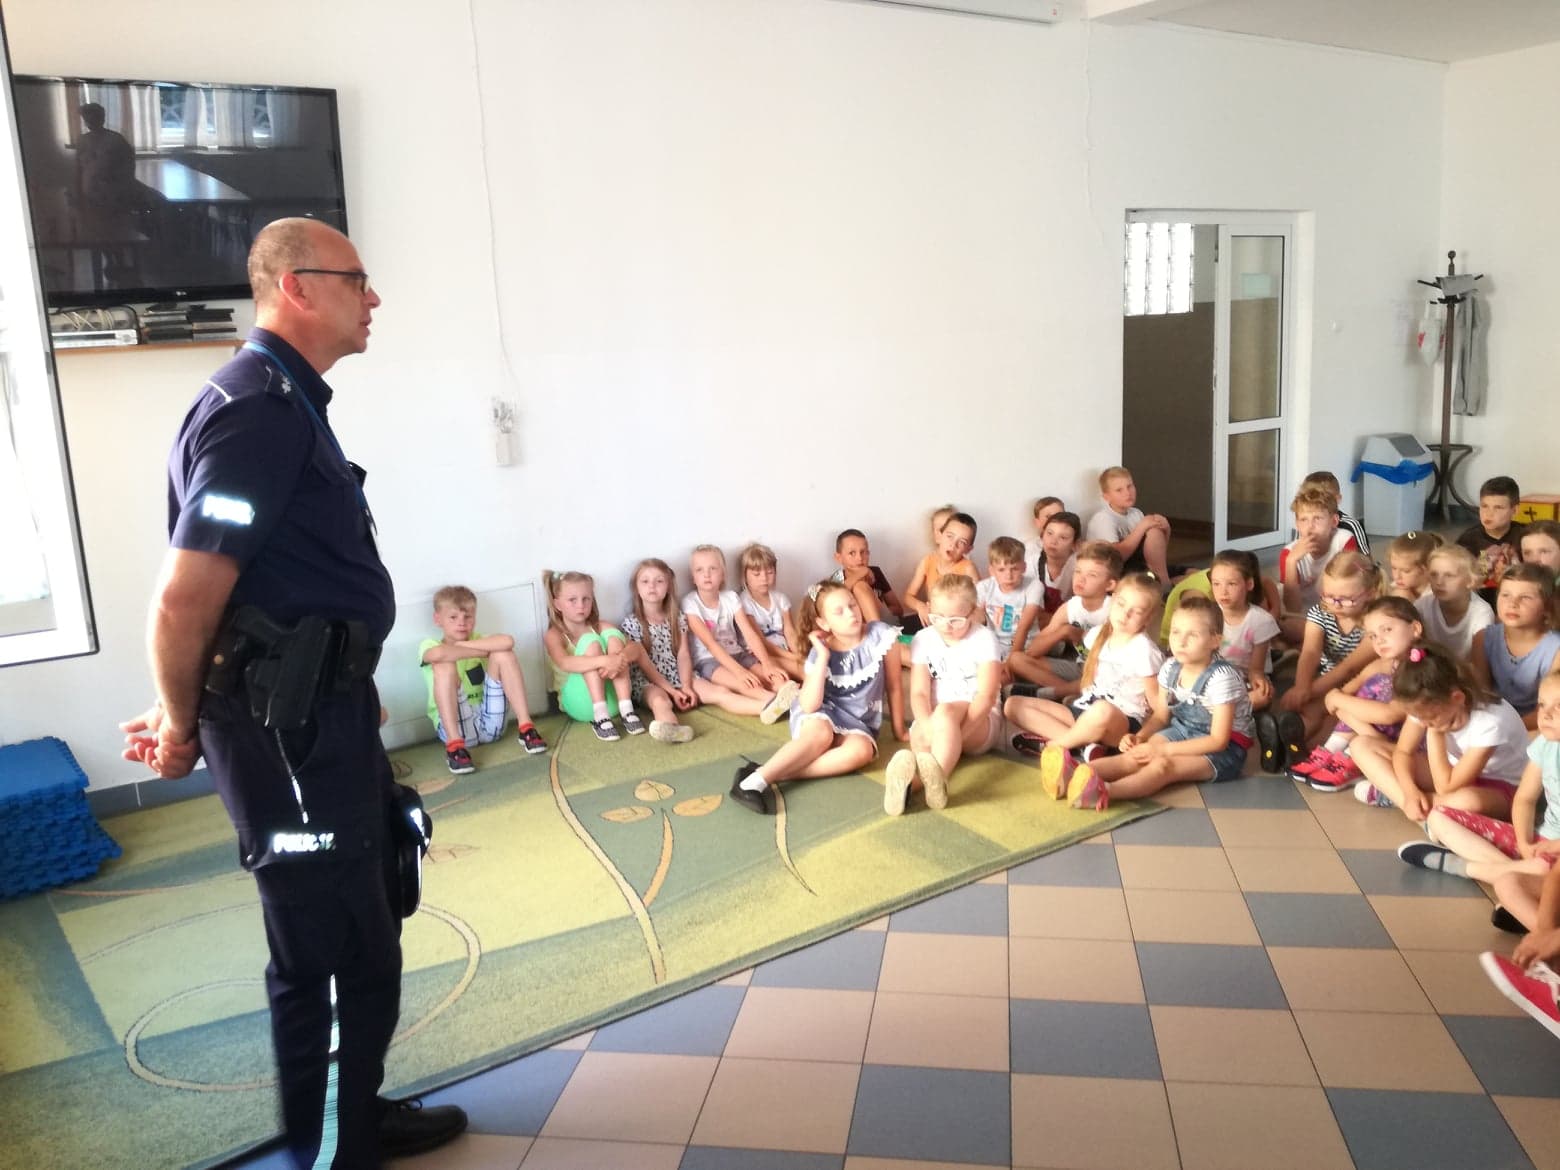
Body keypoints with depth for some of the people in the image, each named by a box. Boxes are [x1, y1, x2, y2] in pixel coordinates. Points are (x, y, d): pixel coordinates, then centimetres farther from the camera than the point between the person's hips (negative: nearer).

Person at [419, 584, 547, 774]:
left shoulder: (478, 639, 9)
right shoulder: (429, 645, 1)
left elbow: (507, 642, -17)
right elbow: (439, 654, -28)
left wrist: (461, 645, -14)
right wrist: (482, 653, -16)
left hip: (489, 722, 3)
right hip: (456, 726, -3)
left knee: (503, 654, -12)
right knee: (444, 665, -24)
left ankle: (526, 727, -16)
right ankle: (454, 744, -31)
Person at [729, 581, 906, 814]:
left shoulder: (881, 635, -13)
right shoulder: (820, 652, -13)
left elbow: (894, 686, -1)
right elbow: (809, 706, -24)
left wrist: (899, 730, 6)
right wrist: (823, 658, -25)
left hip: (859, 722, 1)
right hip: (823, 713, -1)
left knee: (861, 750, -34)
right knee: (821, 733, -37)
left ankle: (778, 773, -35)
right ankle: (755, 780, -40)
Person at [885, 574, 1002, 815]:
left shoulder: (984, 639, -6)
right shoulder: (923, 640, 3)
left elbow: (986, 696, -16)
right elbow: (919, 693, -7)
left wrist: (955, 733, -31)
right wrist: (928, 727, -30)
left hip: (979, 721, -2)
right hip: (936, 722, 3)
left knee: (945, 712, -37)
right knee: (919, 734, -34)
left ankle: (914, 780, -59)